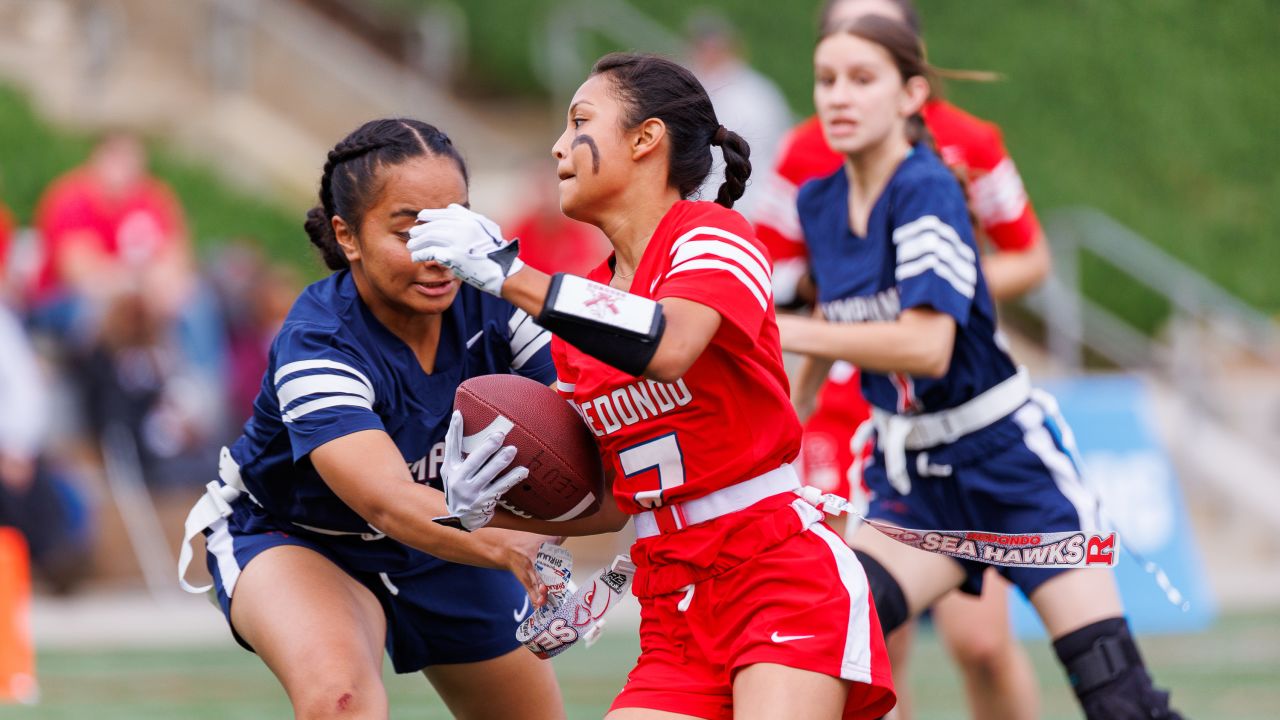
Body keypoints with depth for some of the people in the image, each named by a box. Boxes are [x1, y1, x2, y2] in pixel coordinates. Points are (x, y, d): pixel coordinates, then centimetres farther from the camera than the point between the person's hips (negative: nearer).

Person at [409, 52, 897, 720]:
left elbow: (667, 347, -29)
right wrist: (494, 507, 0)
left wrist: (506, 271, -25)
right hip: (674, 604, 6)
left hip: (783, 572, -6)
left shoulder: (713, 235, -5)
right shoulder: (580, 308, 13)